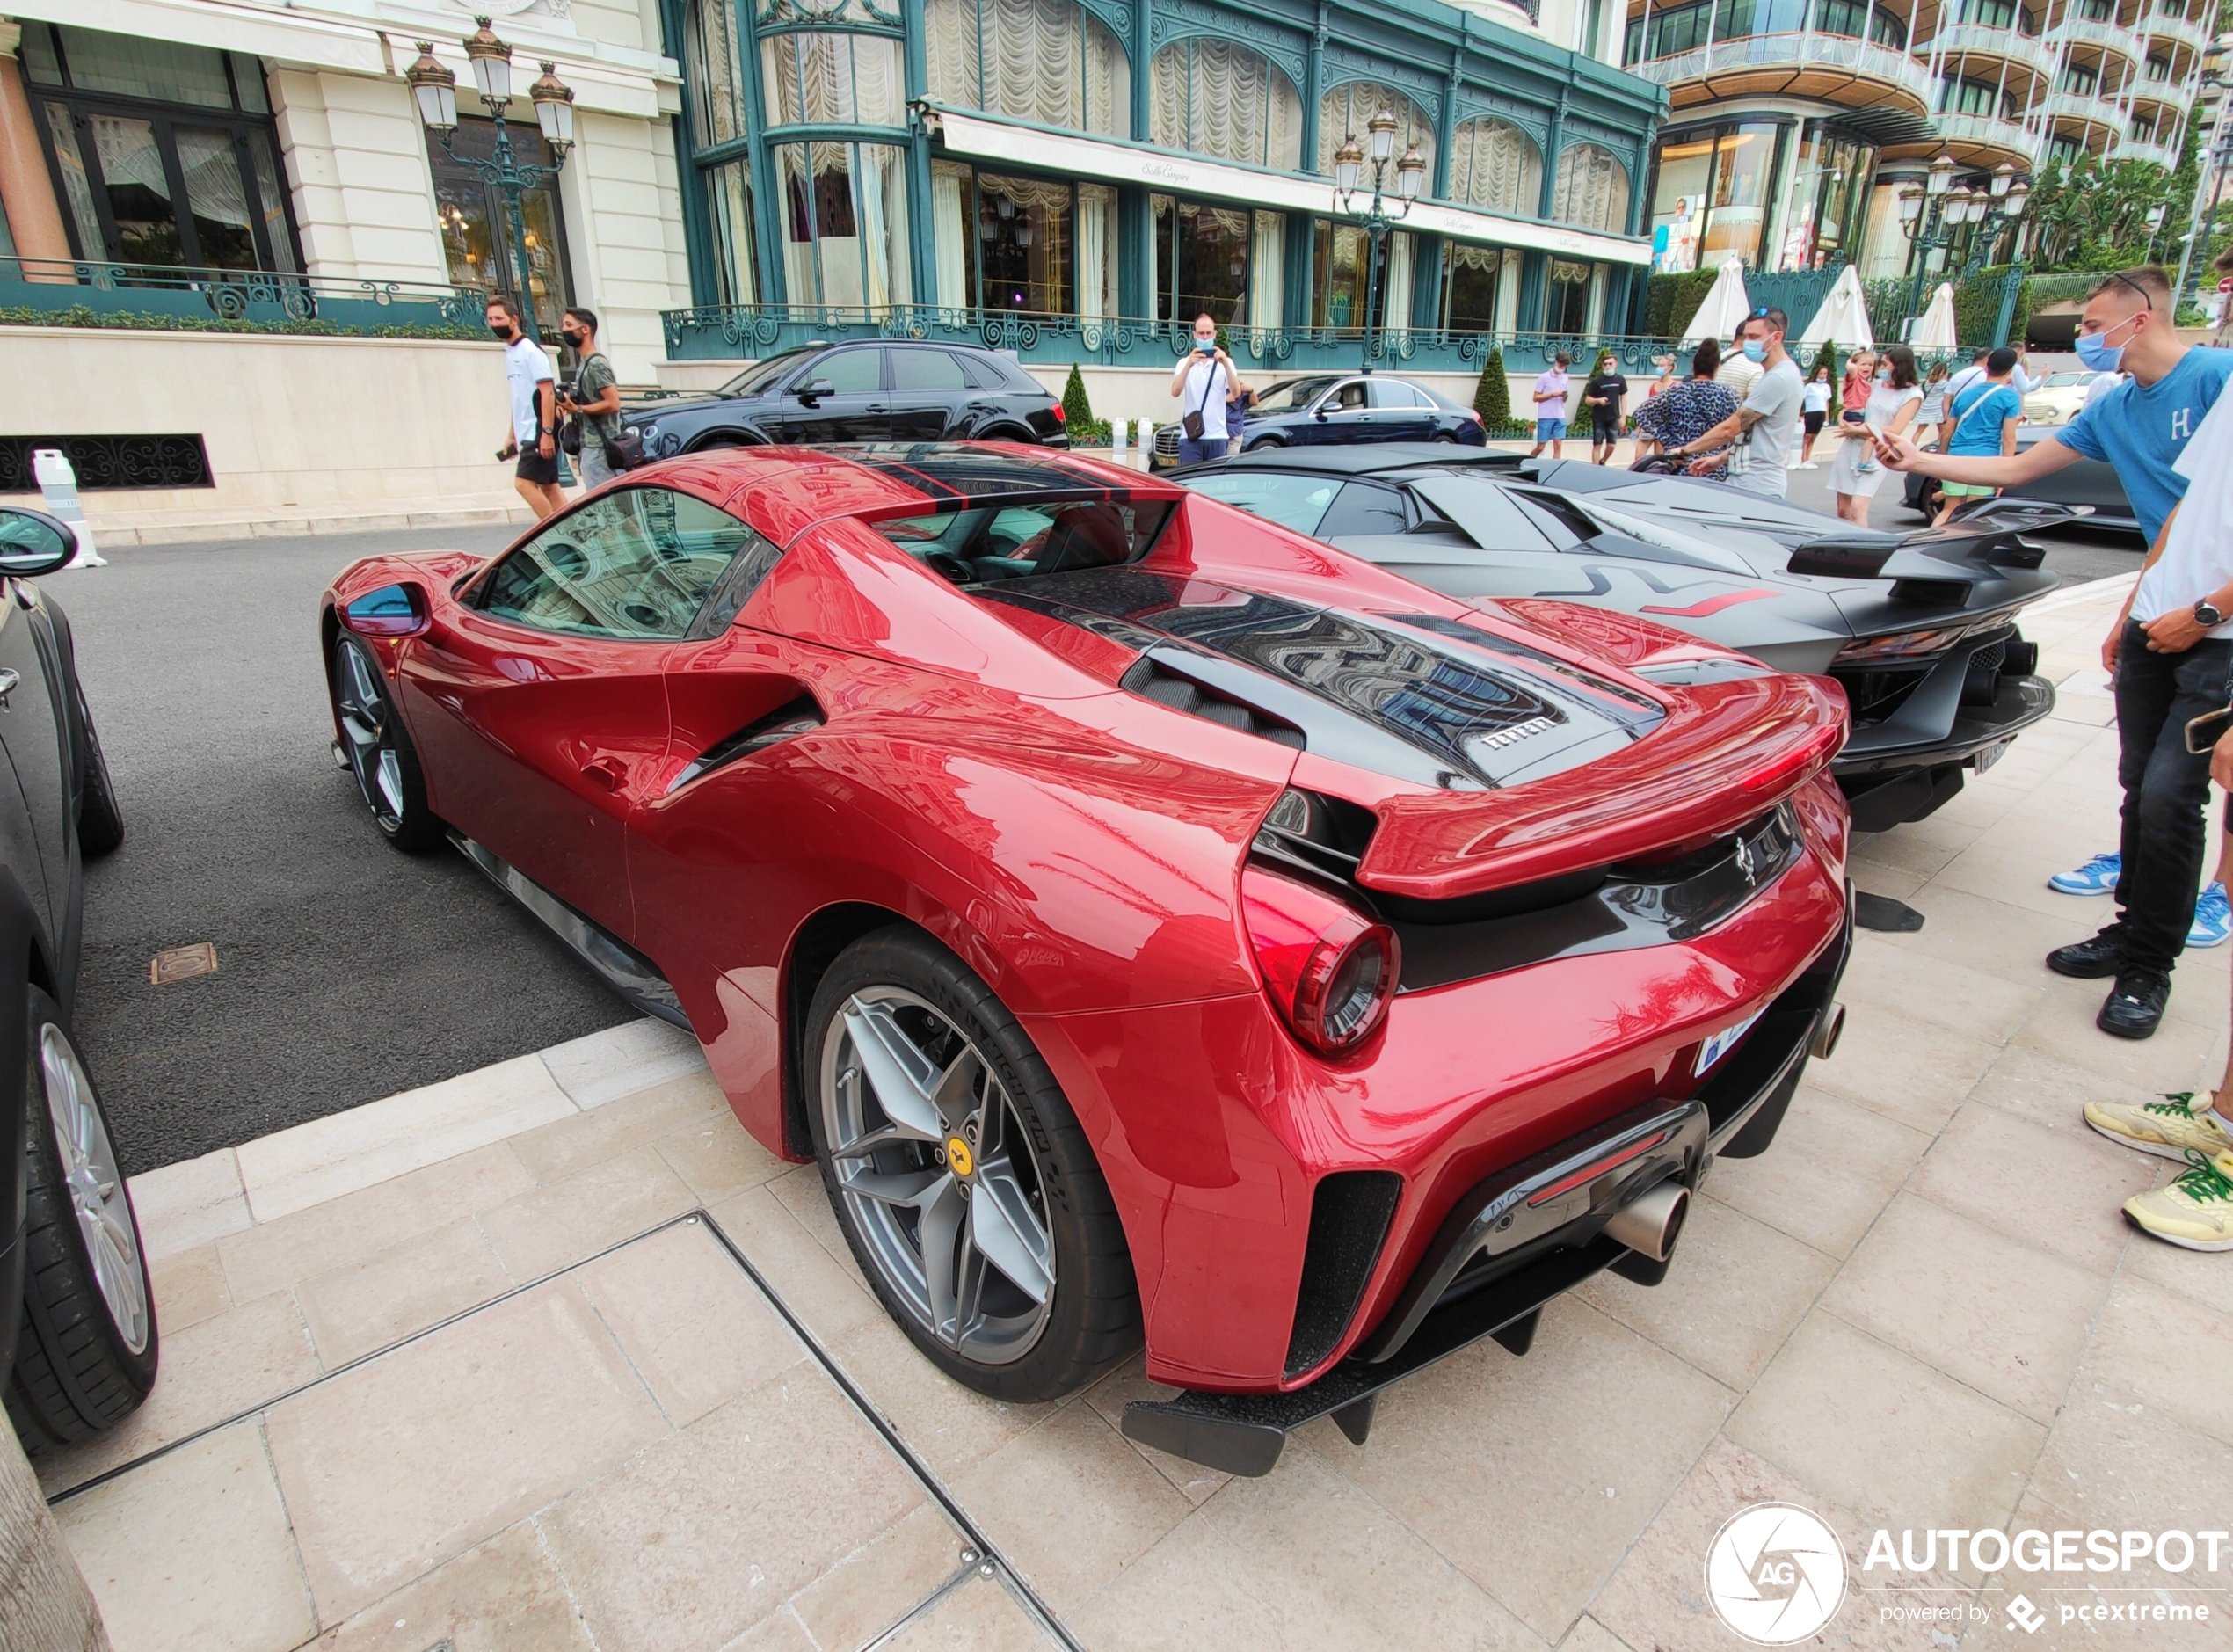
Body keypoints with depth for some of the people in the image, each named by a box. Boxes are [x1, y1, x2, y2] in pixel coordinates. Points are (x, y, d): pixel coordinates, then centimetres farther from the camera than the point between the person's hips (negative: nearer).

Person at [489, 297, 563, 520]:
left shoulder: (531, 350, -10)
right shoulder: (510, 352, 16)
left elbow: (548, 393, -16)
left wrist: (547, 433, -22)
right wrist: (511, 434, 19)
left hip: (539, 433, -8)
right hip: (527, 434, 9)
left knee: (523, 483, -13)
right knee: (549, 487, 7)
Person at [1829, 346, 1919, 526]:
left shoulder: (1912, 394, -2)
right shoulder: (1876, 384, 13)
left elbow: (1894, 431, -11)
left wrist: (1858, 430, -9)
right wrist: (1843, 422, -5)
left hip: (1876, 454, -5)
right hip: (1850, 447, 5)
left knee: (1857, 507, -20)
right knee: (1843, 509, 4)